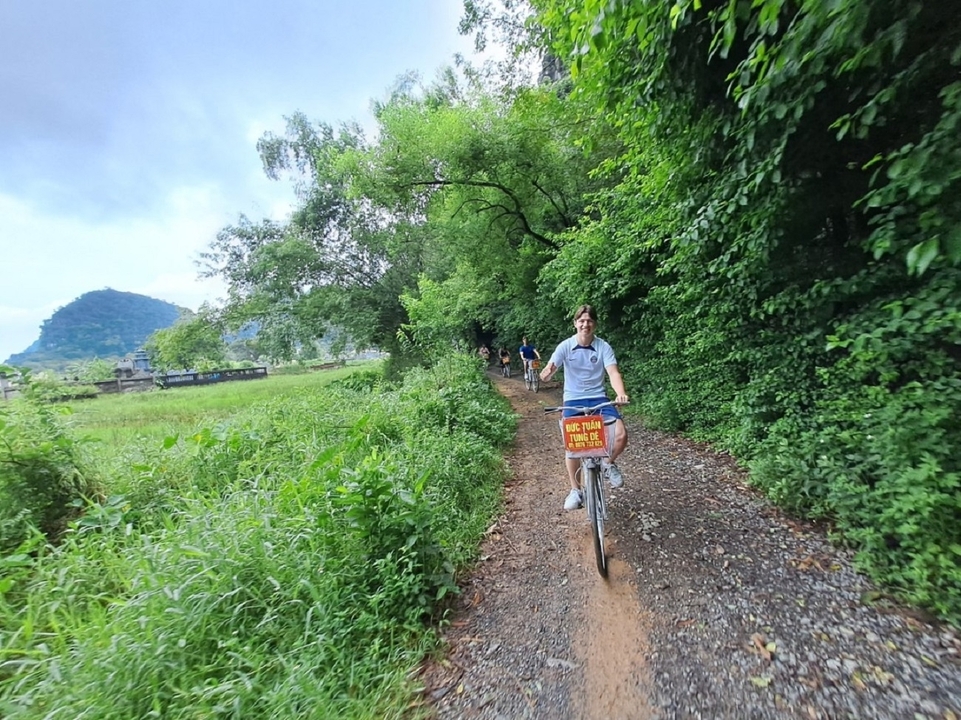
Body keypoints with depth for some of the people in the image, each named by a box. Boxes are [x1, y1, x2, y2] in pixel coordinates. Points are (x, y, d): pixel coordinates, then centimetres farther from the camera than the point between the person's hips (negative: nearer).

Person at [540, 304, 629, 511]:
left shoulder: (603, 347, -5)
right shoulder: (565, 347, -7)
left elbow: (613, 372, -15)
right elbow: (549, 370, -15)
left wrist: (621, 393, -36)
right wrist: (546, 374, -41)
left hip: (598, 398, 1)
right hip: (573, 401, -1)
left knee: (621, 434, -18)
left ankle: (609, 465, 17)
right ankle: (575, 491, 16)